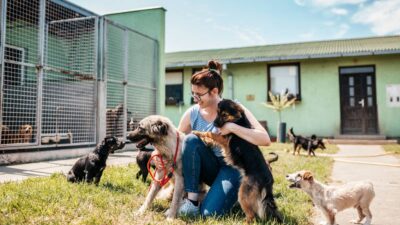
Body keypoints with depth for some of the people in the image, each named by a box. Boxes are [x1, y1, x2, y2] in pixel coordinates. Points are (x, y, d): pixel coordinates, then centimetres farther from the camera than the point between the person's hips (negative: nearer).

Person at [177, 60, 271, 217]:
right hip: (209, 168, 4)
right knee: (191, 139, -27)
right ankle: (192, 200, -20)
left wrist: (232, 127, -31)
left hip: (231, 167, -4)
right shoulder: (192, 113, -5)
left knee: (210, 212, -27)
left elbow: (265, 139, -23)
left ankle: (233, 192, 8)